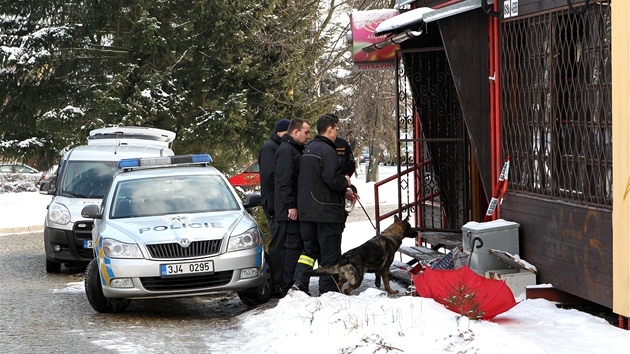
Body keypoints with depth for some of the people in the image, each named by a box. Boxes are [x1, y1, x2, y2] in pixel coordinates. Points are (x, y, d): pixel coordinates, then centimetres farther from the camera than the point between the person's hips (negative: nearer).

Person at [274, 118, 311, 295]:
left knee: (295, 246, 11)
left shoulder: (296, 150, 21)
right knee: (293, 246, -9)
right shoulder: (286, 150, -12)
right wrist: (290, 206, -23)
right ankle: (288, 288, -7)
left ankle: (289, 287, 16)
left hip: (297, 209, 10)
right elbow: (284, 181, -20)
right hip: (290, 210, -10)